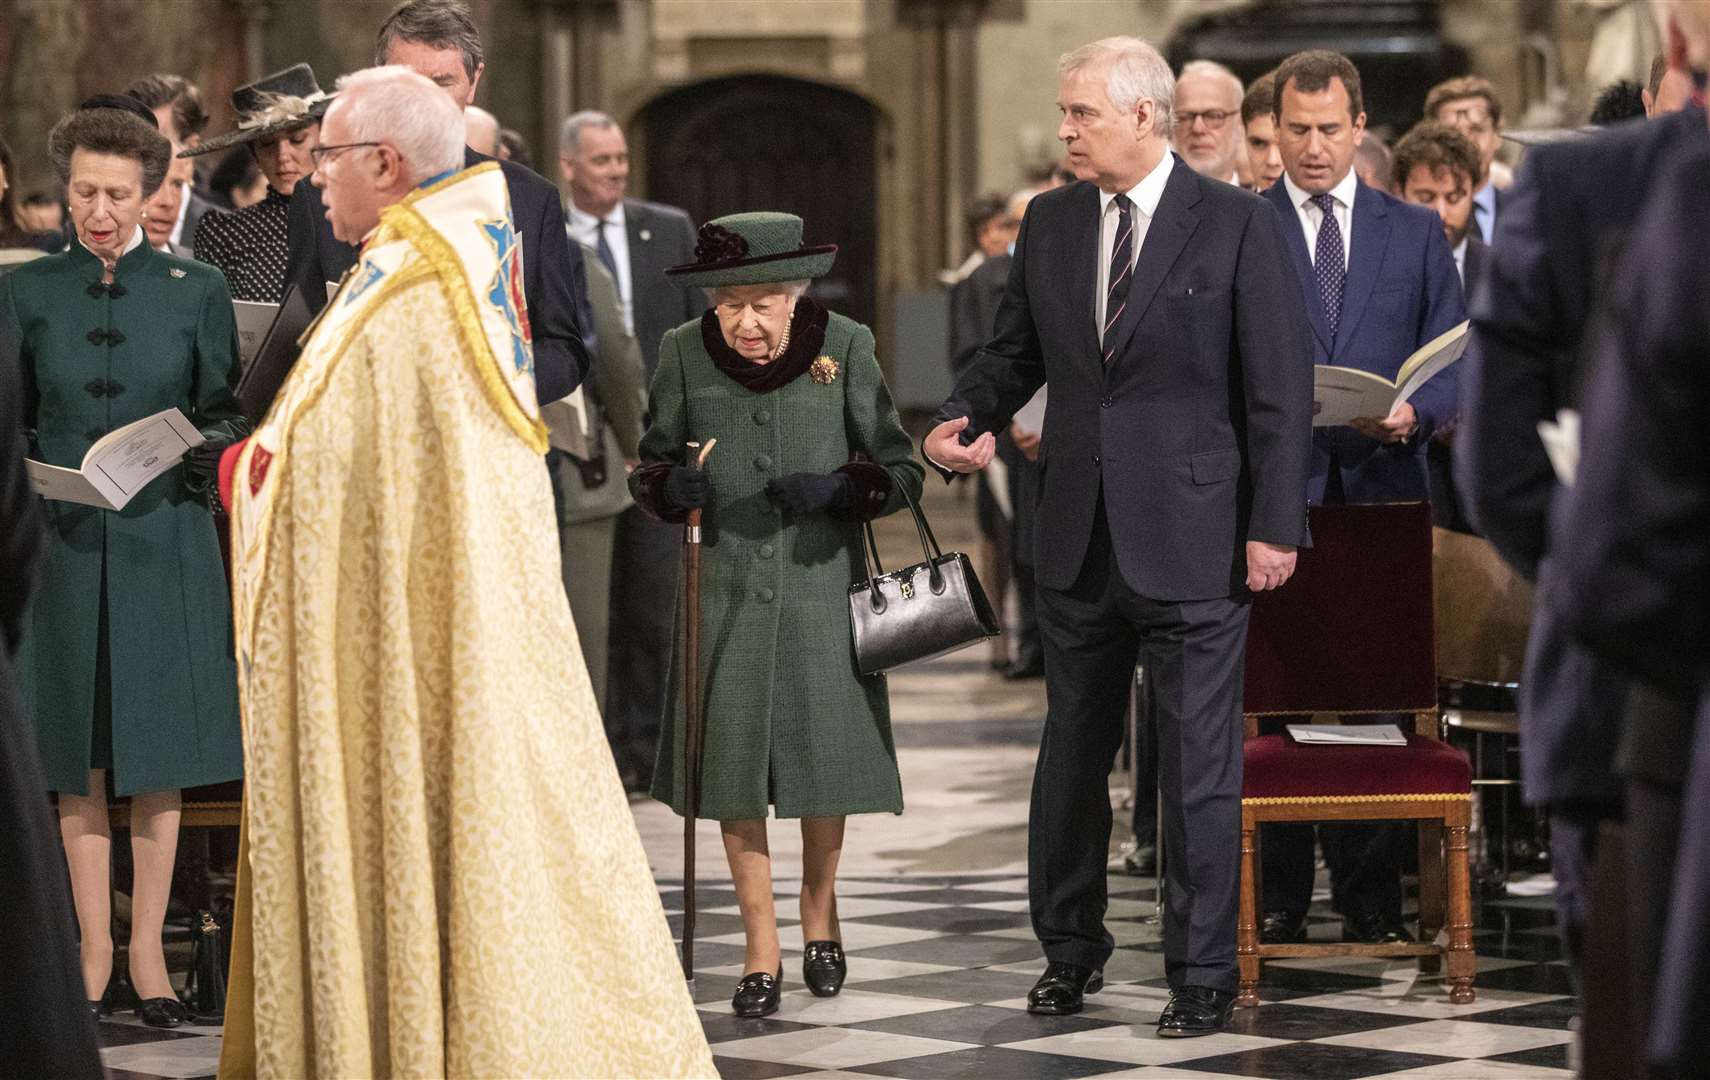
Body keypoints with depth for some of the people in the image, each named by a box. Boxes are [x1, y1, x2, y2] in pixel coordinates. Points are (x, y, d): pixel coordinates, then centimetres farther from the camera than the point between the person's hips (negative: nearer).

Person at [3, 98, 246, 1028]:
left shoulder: (196, 291, 4)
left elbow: (225, 417, 6)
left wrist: (195, 448, -14)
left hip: (163, 541, -1)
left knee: (157, 757, 1)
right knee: (77, 756, 3)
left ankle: (148, 950, 8)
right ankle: (95, 949, 10)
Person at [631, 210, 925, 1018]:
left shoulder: (845, 347, -6)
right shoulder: (684, 353, -2)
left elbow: (901, 470, 0)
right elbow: (651, 464, 8)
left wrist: (837, 489, -20)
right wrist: (671, 487, -15)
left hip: (820, 580, -1)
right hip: (727, 584, 1)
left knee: (826, 750, 5)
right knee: (734, 759, 1)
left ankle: (820, 908, 31)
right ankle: (760, 945, 13)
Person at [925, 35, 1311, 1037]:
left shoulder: (1237, 224, -6)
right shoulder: (1049, 224, 8)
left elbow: (1281, 386, -7)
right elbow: (1016, 351, 17)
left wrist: (1276, 526, -11)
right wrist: (965, 415, -4)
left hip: (1195, 539, -5)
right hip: (1081, 538, 5)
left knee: (1200, 764, 0)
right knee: (1072, 754, 14)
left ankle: (1204, 974, 9)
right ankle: (1070, 948, 28)